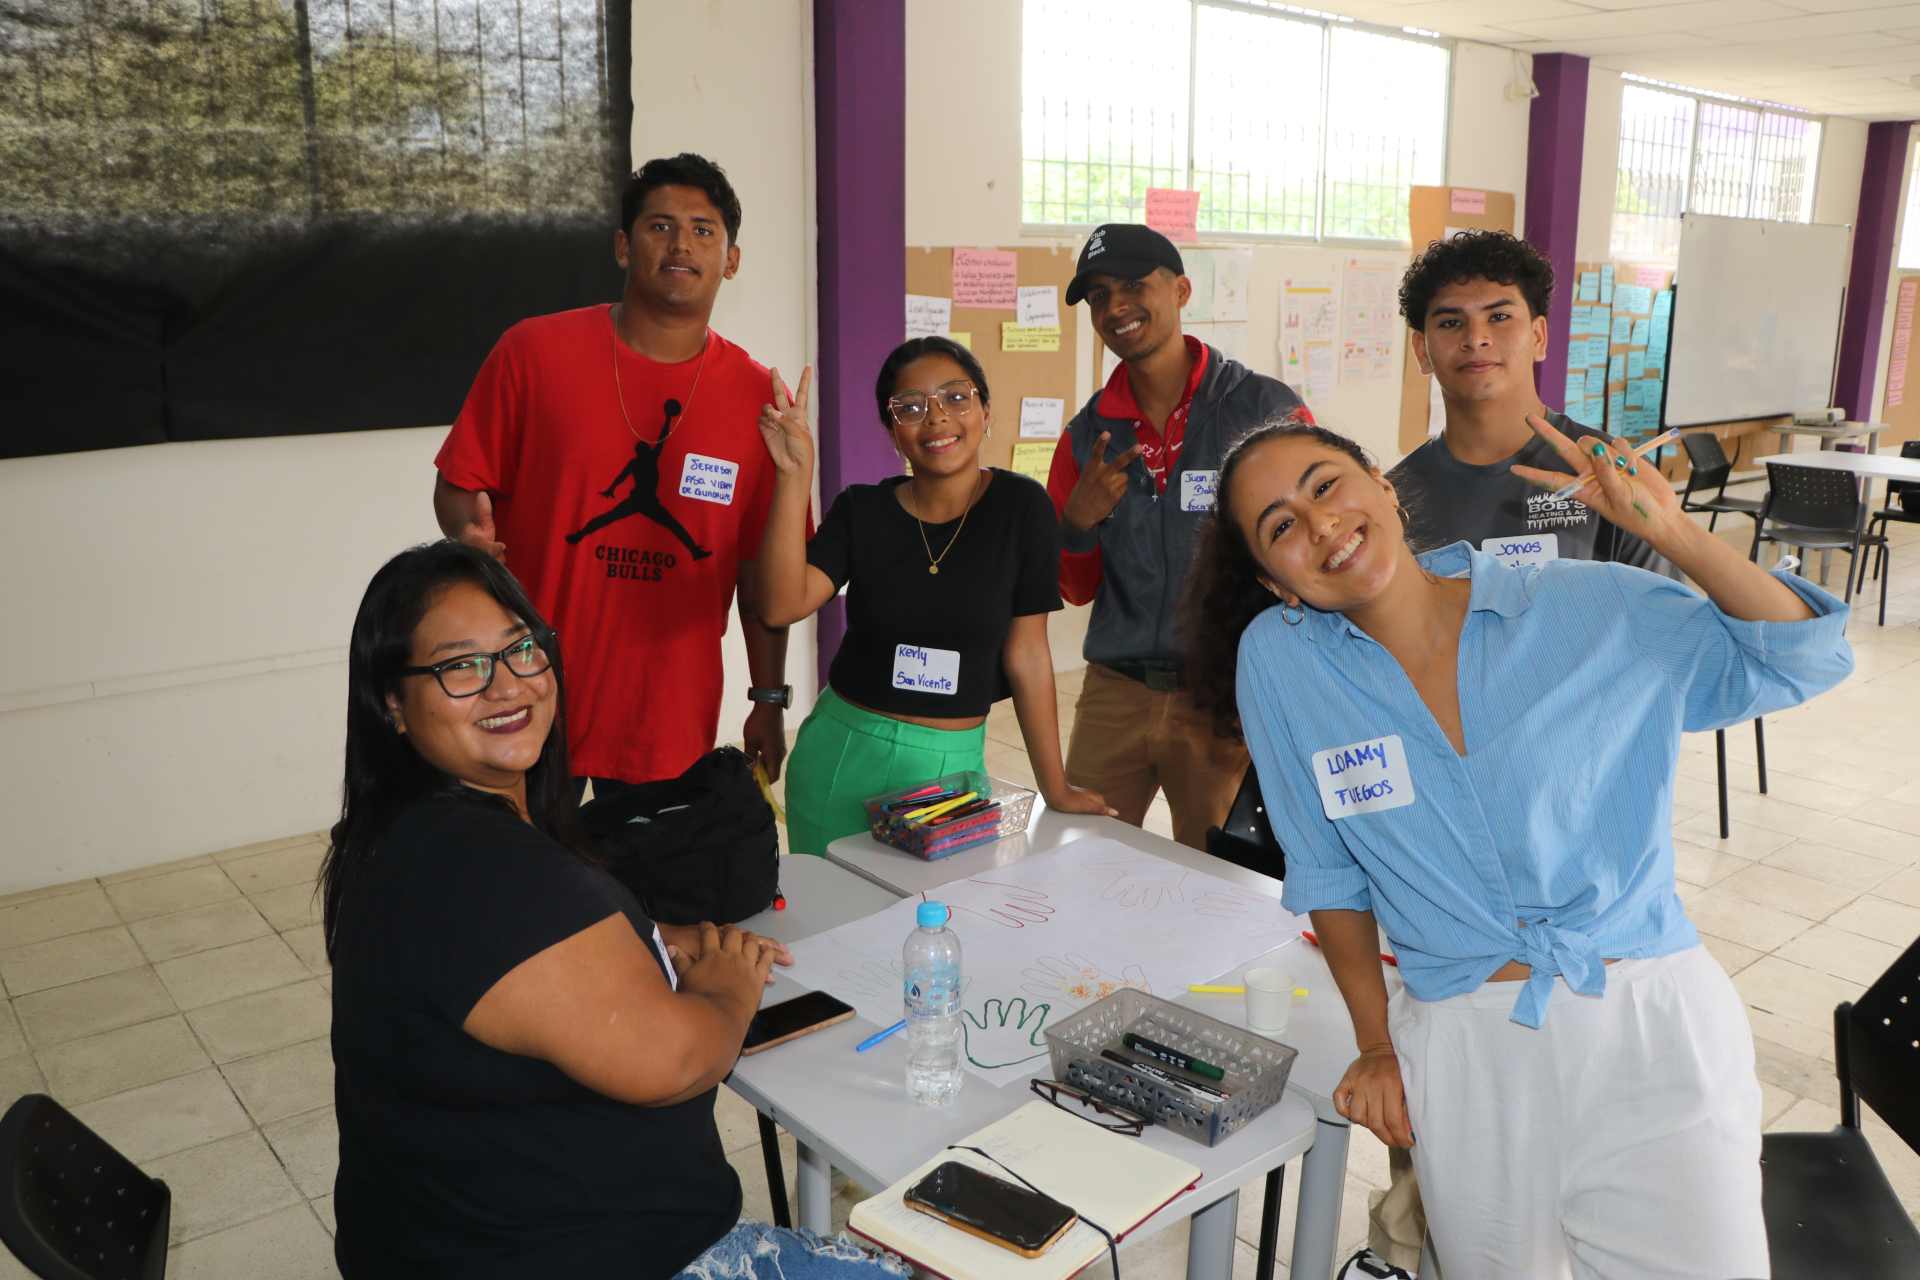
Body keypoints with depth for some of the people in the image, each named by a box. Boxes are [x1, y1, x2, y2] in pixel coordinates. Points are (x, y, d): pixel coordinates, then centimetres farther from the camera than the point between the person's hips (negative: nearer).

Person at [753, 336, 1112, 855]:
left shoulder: (1021, 506, -8)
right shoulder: (861, 510, -3)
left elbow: (1026, 654, -5)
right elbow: (783, 605, -17)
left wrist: (1055, 788, -2)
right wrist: (795, 476, -23)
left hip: (952, 763, -1)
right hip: (841, 753, 1)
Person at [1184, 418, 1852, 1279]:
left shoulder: (1591, 610, -4)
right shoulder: (1275, 660, -5)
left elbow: (1799, 661, 1)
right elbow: (1327, 871, 4)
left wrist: (1674, 535, -14)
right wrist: (1377, 1043, 6)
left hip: (1652, 1021, 1)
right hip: (1459, 1049, 0)